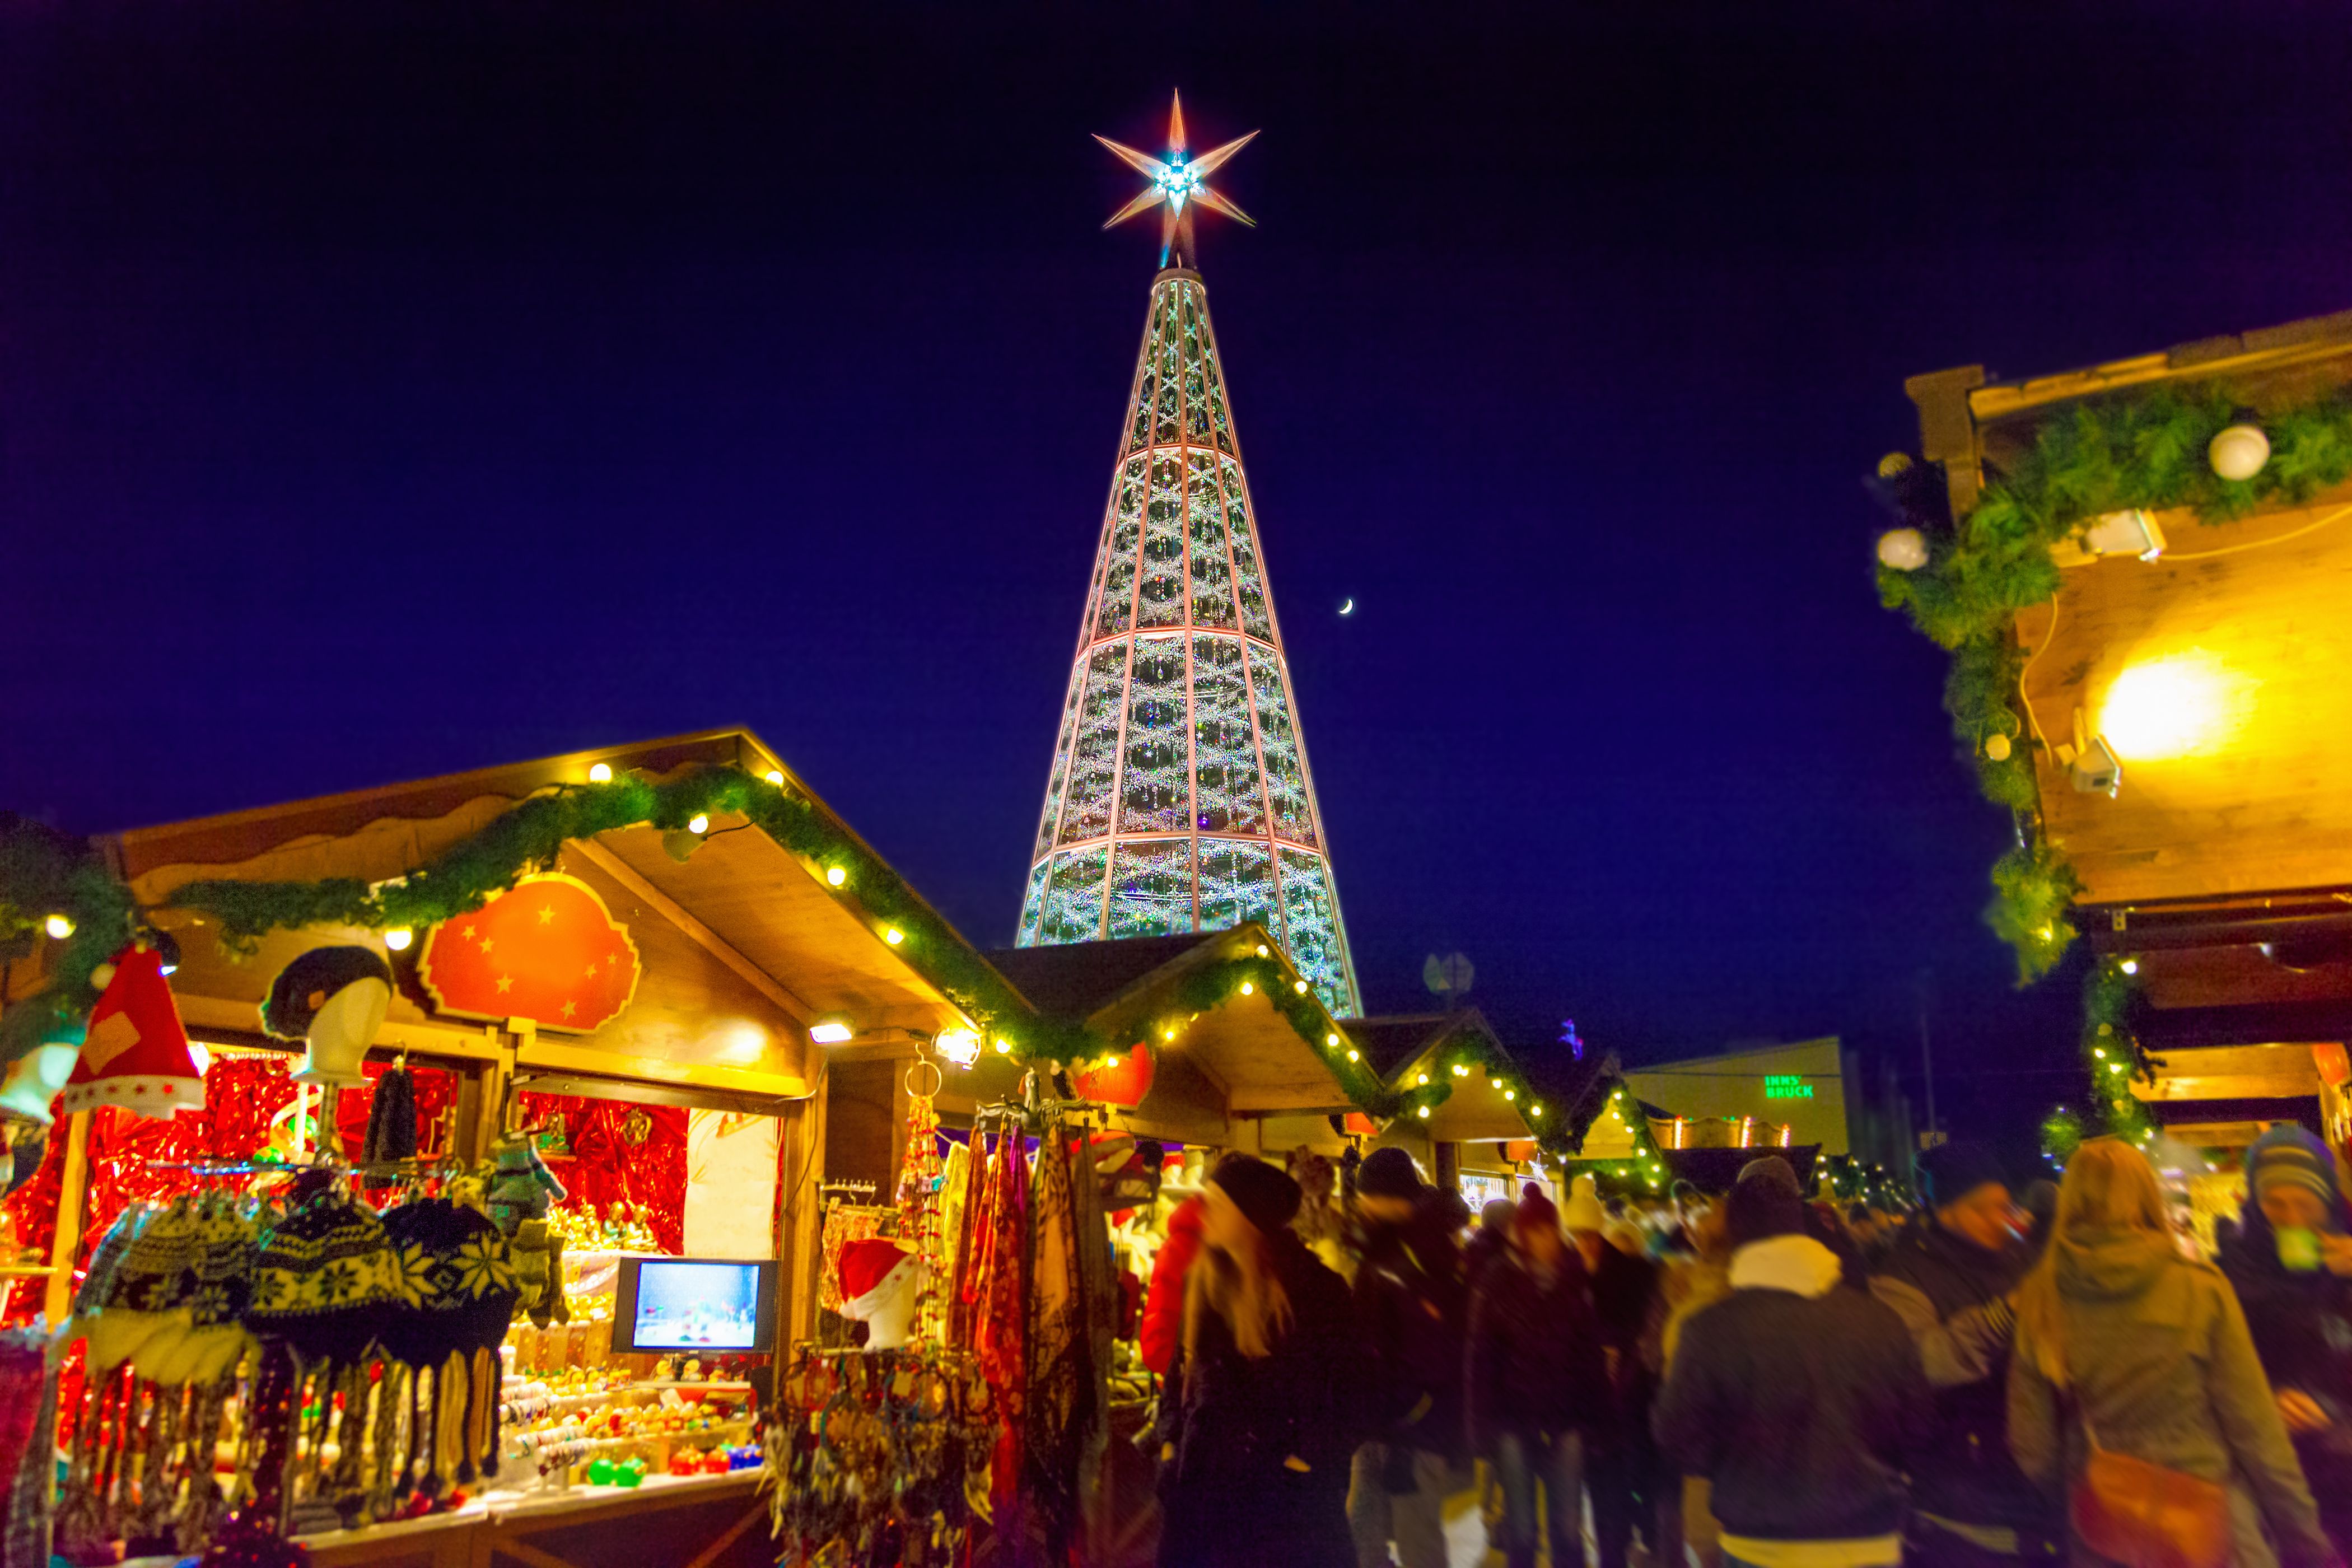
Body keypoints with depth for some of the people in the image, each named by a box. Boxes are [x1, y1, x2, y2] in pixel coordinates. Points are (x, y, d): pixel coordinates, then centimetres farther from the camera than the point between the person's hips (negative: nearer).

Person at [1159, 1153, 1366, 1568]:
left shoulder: (1314, 1286, -11)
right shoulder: (1205, 1283, 4)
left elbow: (1347, 1380, -9)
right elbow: (1188, 1372, 11)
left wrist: (1318, 1458, -13)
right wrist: (1175, 1444, 5)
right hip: (1208, 1481, 5)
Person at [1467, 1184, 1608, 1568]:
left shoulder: (1575, 1277, 1)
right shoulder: (1498, 1279, -6)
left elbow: (1590, 1348, 3)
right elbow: (1481, 1354, -6)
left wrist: (1592, 1407, -3)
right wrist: (1481, 1419, -9)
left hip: (1565, 1417, 2)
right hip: (1514, 1418, -1)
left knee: (1567, 1526, 7)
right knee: (1521, 1527, 9)